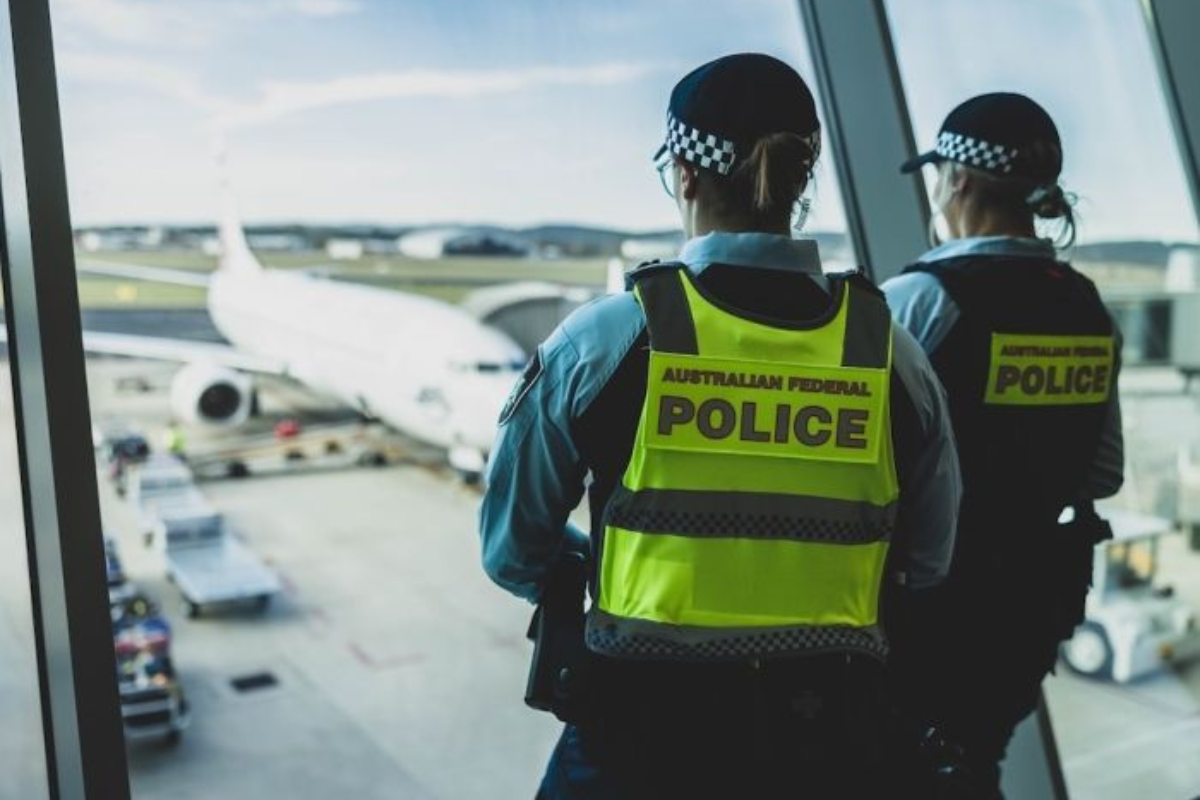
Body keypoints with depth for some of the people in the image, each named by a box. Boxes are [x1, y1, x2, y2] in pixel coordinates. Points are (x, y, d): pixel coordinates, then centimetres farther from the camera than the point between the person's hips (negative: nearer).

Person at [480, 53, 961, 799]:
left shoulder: (604, 337, -12)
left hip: (646, 726, -2)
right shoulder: (889, 349, -4)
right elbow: (925, 563, 8)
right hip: (830, 732, 3)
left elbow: (514, 552, -2)